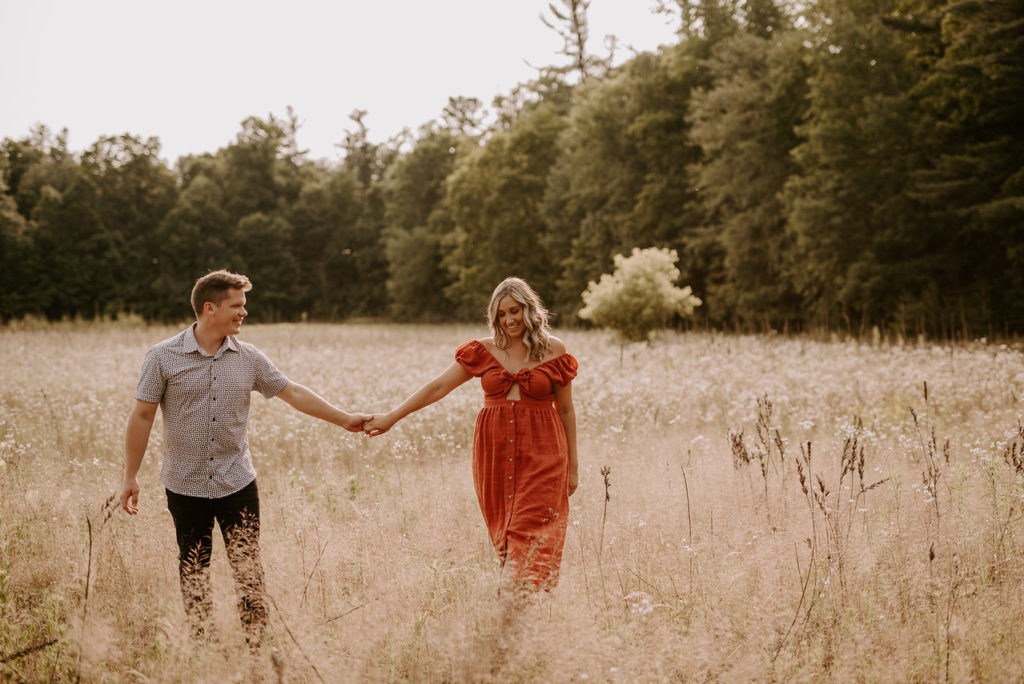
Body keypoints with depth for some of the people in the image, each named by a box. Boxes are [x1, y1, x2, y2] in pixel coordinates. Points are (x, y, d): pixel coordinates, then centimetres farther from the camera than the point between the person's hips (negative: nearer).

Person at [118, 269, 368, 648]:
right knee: (193, 574, 9)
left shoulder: (249, 358, 2)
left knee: (249, 571, 0)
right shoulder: (163, 357, -6)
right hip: (185, 486, -2)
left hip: (237, 484, 2)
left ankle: (258, 645, 9)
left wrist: (344, 419, 4)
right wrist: (130, 477, -4)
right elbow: (142, 417, -4)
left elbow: (293, 392, 7)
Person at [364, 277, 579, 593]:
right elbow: (438, 386, 6)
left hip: (541, 452, -2)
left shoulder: (553, 350, 4)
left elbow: (565, 410, 8)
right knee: (503, 532, 3)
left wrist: (573, 465, 8)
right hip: (494, 451, 3)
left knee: (531, 534, -12)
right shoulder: (483, 351, 7)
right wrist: (391, 417, 0)